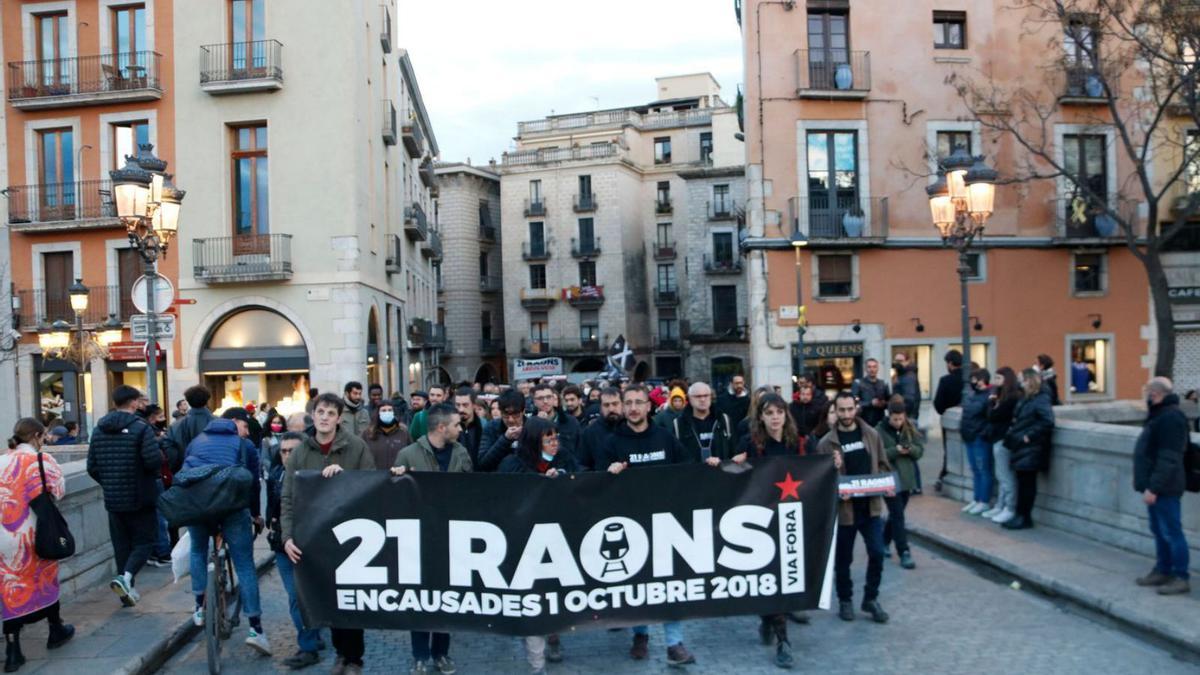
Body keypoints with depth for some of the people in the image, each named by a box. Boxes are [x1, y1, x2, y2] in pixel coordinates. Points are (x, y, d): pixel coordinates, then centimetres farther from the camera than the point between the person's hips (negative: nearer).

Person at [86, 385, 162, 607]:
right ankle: (126, 576, -17)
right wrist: (156, 473, 0)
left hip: (112, 499, 5)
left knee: (121, 544, 14)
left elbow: (92, 467, 6)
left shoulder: (99, 430, 5)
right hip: (140, 498, -5)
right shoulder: (141, 428, -13)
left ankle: (127, 590, 17)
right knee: (144, 541, 4)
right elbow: (154, 460, -22)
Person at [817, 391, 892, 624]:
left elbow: (883, 465, 11)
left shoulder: (872, 435, 4)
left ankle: (871, 598, 20)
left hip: (871, 505, 2)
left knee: (877, 553, 0)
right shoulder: (827, 443, -6)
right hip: (843, 508, -2)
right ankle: (845, 600, 27)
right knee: (843, 558, 9)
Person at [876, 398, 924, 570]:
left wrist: (910, 449, -18)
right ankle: (904, 552, -4)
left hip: (907, 478, 5)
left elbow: (920, 450, 4)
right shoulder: (879, 430, -11)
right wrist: (896, 450, -25)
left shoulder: (910, 428, 4)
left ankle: (884, 542, 34)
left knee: (895, 514, 16)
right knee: (898, 516, -7)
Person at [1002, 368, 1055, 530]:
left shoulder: (1041, 400, -14)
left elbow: (1047, 422, -24)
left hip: (1031, 450, -9)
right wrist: (1013, 430, 9)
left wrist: (1029, 436, -19)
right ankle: (1021, 515, 19)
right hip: (1022, 448, 9)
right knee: (1023, 482, 12)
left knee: (1027, 484, -1)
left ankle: (1024, 518, 6)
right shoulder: (1025, 399, 13)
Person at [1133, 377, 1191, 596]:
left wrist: (1154, 487, -24)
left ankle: (1181, 578, 4)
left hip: (1164, 489, -10)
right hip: (1156, 486, 10)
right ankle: (1163, 571, 26)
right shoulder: (1160, 415, 14)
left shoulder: (1171, 418, -19)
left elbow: (1168, 460, -24)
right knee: (1159, 531, 16)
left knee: (1171, 532, -3)